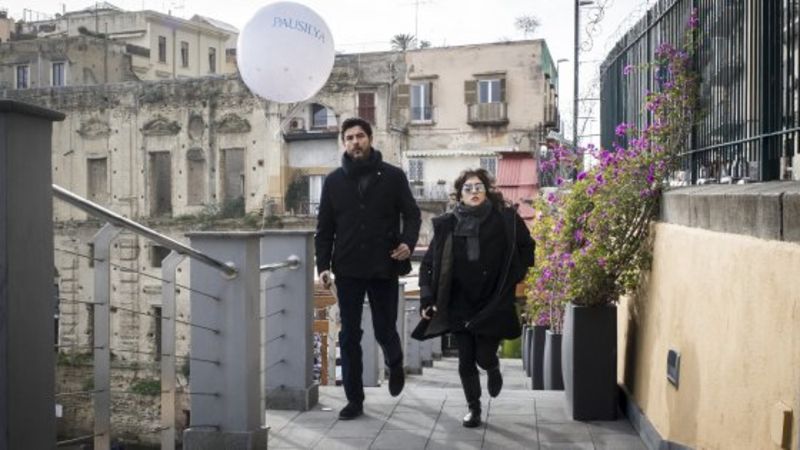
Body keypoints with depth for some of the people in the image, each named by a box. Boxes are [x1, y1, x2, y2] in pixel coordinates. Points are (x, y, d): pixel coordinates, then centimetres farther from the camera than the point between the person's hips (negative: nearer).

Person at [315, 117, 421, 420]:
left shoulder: (393, 176, 2)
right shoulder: (334, 181, 6)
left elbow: (411, 214, 2)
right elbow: (324, 227, 7)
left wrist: (408, 242, -18)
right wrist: (323, 264, -3)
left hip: (384, 267, -1)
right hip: (348, 269, 2)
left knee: (385, 330, 7)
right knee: (349, 336, 4)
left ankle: (395, 365, 41)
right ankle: (354, 399, 15)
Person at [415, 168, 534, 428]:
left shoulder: (505, 220, -4)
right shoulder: (447, 224, -2)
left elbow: (527, 248, 10)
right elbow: (428, 264, 1)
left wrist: (514, 277, 1)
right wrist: (427, 299, -6)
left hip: (493, 303, -1)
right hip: (459, 305, 1)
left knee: (484, 356, -1)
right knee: (466, 361, 4)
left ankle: (494, 371, 36)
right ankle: (473, 408, 24)